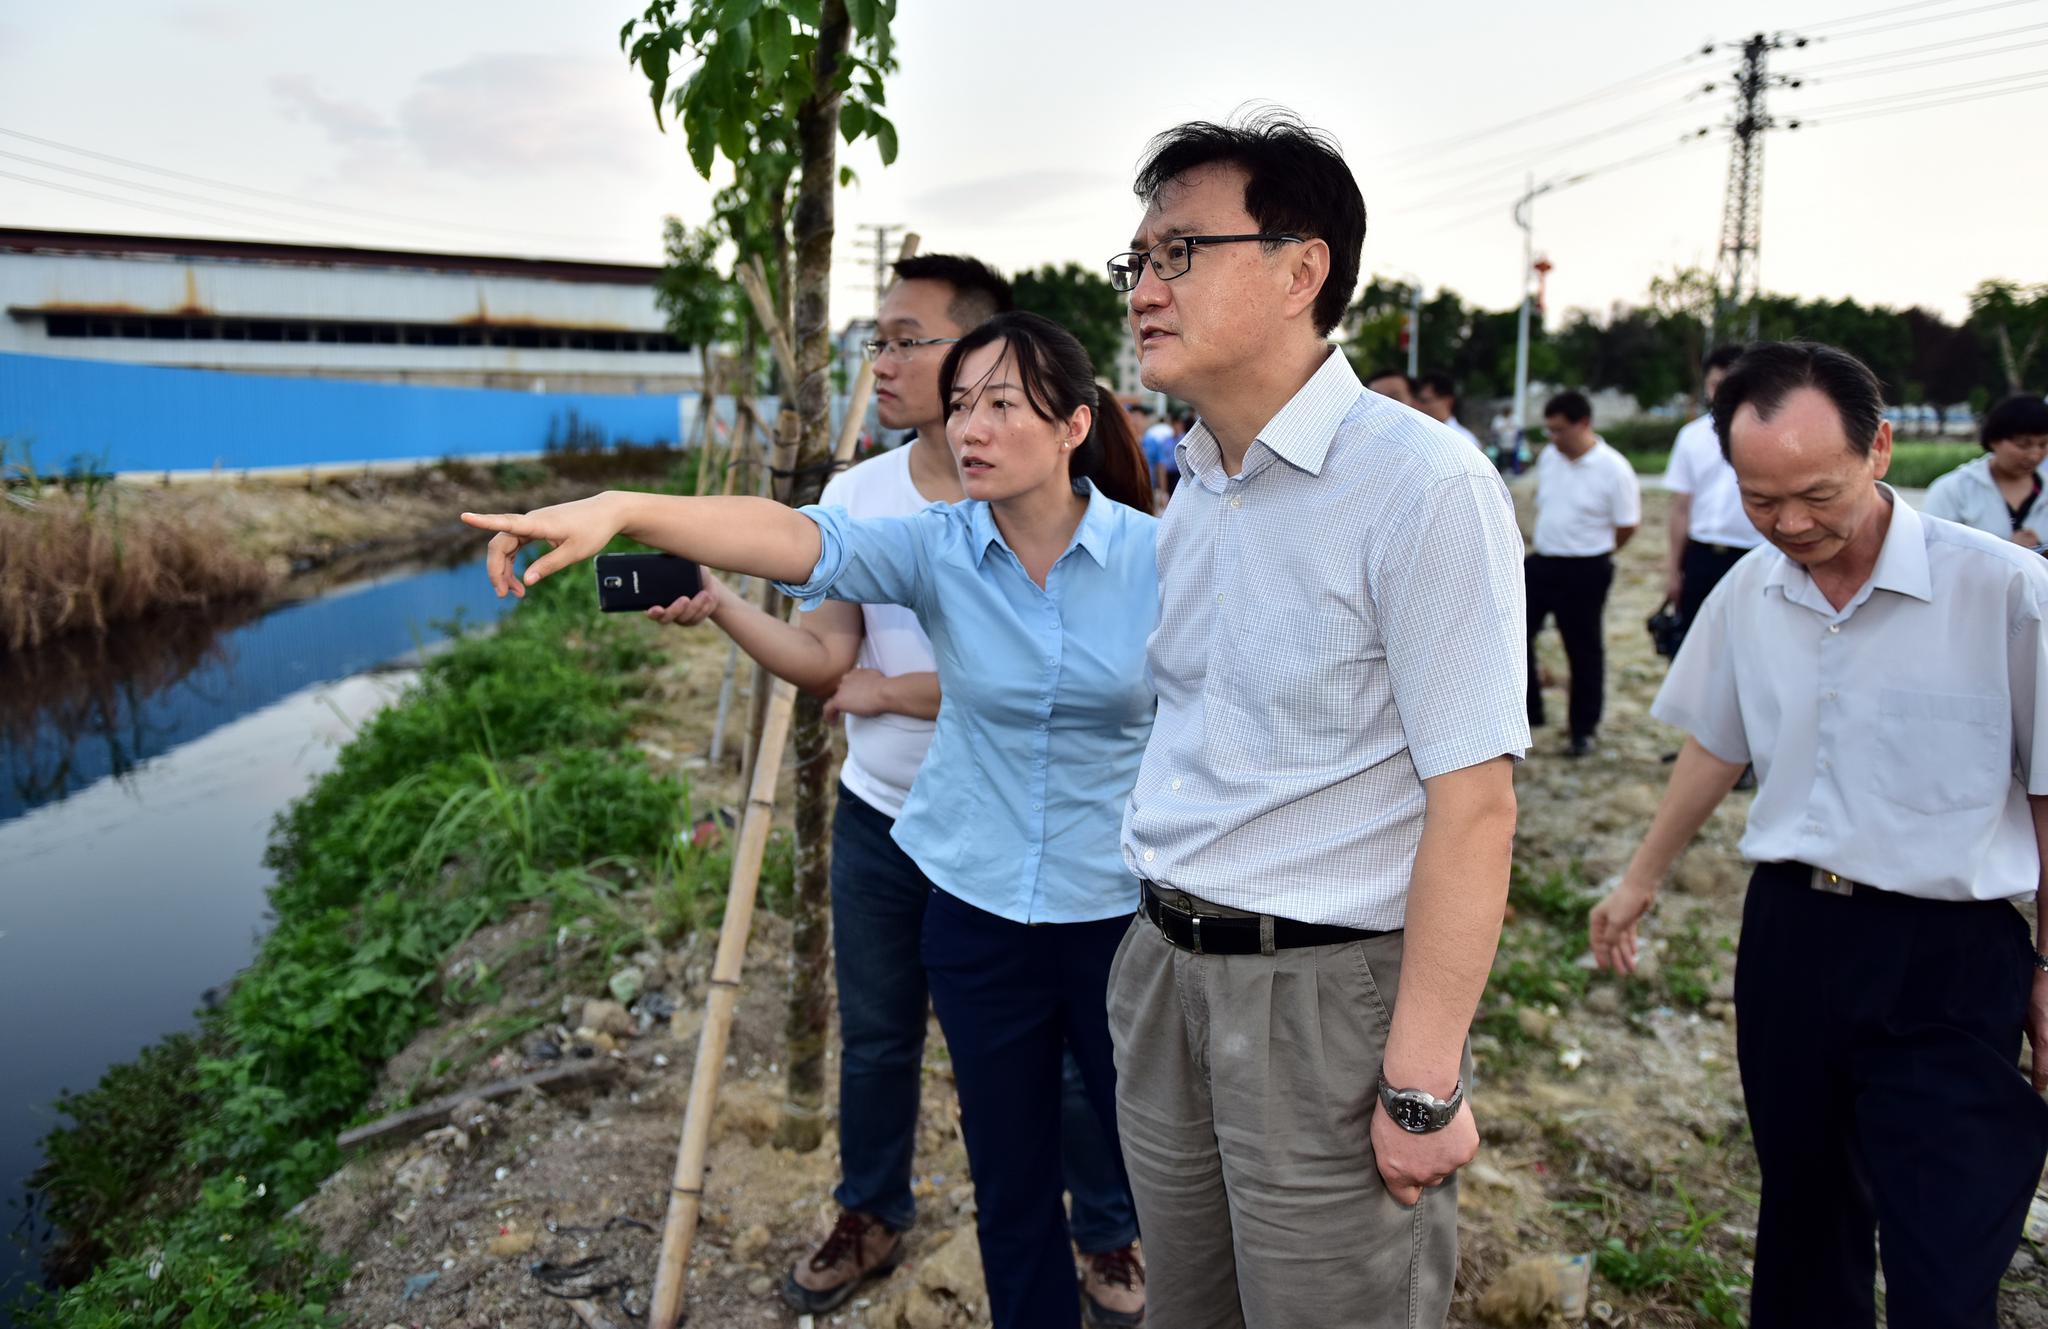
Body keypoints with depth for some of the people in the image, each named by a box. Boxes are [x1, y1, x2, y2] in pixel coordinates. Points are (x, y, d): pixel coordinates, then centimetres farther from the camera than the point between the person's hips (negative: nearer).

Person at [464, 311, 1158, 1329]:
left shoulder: (1156, 557, -10)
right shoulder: (939, 548, -8)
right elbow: (794, 538, -25)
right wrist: (622, 509, -41)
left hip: (1122, 912, -2)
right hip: (976, 911, 2)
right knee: (1010, 1187, 17)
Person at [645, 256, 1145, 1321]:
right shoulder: (855, 495, 0)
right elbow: (825, 658, -5)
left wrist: (890, 690, -14)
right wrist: (719, 606, -21)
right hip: (879, 822, 5)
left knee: (1061, 1052, 10)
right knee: (875, 1040, 20)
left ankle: (1111, 1243, 35)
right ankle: (871, 1218, 44)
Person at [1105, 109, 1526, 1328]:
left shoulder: (1423, 483, -17)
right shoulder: (1193, 489, 8)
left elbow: (1472, 802, -20)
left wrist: (1423, 1084, -19)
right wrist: (1167, 933, 12)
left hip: (1326, 991, -7)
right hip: (1164, 971, 7)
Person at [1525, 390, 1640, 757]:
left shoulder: (1613, 468, -14)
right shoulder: (1548, 458, 3)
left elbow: (1627, 525, -7)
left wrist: (1592, 551, 4)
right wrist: (1543, 539, 15)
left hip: (1585, 571, -6)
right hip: (1541, 562, 6)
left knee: (1584, 651, 6)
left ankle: (1583, 730, 19)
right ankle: (1526, 712, 19)